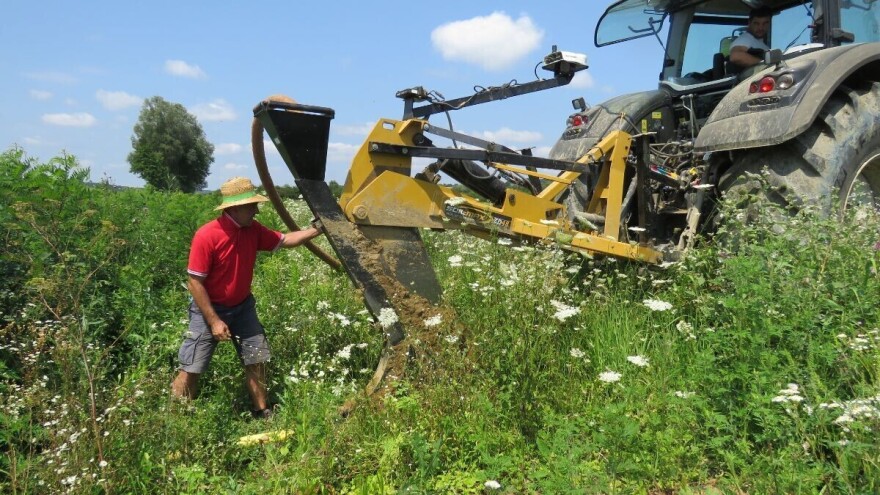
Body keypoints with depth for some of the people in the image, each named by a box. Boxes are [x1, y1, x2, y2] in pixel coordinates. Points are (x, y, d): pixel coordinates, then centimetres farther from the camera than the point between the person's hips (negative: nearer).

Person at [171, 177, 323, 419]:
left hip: (243, 307, 6)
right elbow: (195, 282, -21)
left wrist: (316, 230, -4)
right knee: (191, 369, -1)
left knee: (257, 361, 10)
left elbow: (284, 240, 8)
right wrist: (214, 321, -22)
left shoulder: (253, 230, -6)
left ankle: (263, 413, 23)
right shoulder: (207, 236, -25)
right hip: (210, 309, -6)